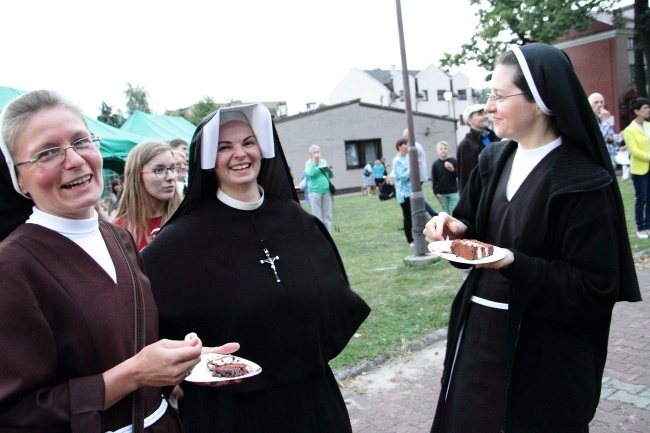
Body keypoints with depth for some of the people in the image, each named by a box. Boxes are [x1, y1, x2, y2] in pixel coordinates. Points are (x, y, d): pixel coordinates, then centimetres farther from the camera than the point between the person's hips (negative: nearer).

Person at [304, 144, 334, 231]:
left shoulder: (324, 161, 13)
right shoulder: (309, 163, 2)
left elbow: (331, 176, 17)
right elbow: (311, 174, -18)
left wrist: (329, 170, -3)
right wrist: (314, 161, -14)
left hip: (327, 191, 4)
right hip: (315, 192, -4)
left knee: (327, 217, 5)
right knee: (318, 217, -4)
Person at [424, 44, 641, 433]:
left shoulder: (585, 183, -17)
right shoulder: (494, 160, 3)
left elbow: (595, 290, -17)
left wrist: (517, 265, -29)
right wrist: (456, 228, -10)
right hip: (479, 332, 6)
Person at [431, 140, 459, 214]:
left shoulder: (453, 161, -3)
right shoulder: (435, 164, -1)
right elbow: (433, 179, 1)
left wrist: (453, 170, -21)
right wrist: (436, 192, -3)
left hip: (453, 192, -1)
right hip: (442, 193, 1)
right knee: (445, 213, 8)